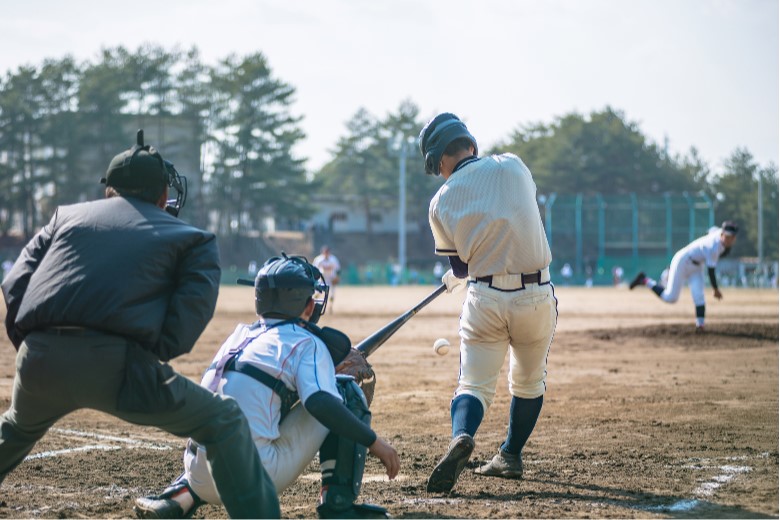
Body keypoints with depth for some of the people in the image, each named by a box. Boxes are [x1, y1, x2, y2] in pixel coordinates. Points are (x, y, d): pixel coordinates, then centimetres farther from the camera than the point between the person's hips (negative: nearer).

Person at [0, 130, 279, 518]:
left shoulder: (68, 215, 27)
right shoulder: (192, 238, 19)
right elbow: (193, 308, 0)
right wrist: (153, 358, 4)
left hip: (38, 360, 5)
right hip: (116, 364, -4)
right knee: (225, 422, 11)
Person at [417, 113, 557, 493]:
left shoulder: (441, 202, -3)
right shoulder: (512, 166, 0)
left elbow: (460, 266, 4)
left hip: (485, 300, -2)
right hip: (536, 297, 2)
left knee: (474, 385, 3)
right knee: (529, 382, 22)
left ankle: (461, 436, -26)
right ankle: (510, 457, 31)